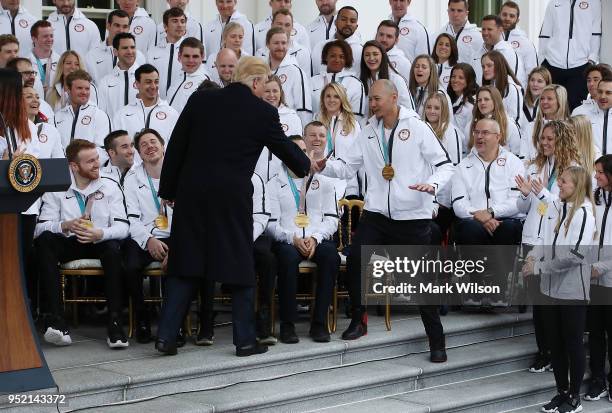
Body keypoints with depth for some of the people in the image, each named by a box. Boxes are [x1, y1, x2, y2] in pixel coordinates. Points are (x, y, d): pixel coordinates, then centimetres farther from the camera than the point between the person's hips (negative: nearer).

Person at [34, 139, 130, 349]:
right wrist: (66, 226, -27)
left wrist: (100, 233, -26)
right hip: (68, 245, 1)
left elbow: (122, 227, -6)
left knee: (113, 247, -34)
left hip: (100, 244, 0)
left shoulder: (110, 187, 6)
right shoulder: (56, 190, 5)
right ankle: (56, 319, -35)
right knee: (44, 240, -30)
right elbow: (41, 227, -7)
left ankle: (115, 321, -34)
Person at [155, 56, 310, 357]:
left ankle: (166, 336, 6)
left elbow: (175, 148, 7)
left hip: (192, 193, 3)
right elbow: (285, 149, 11)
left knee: (186, 264, 10)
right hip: (232, 197, -3)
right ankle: (245, 340, 12)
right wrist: (305, 166, 33)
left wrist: (168, 190, 15)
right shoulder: (264, 112, -1)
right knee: (240, 265, 9)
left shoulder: (200, 100, 6)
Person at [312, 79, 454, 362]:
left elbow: (445, 165, -4)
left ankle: (437, 342, 11)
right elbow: (348, 168, 10)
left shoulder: (417, 128, -3)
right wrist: (325, 167, -8)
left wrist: (432, 185, -23)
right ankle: (358, 320, 10)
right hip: (377, 212, 4)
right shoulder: (368, 132, 9)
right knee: (355, 260, -12)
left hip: (413, 216, -3)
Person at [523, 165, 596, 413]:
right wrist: (533, 255, -5)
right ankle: (562, 392, 28)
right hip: (550, 289, 6)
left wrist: (538, 268, -18)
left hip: (572, 291, -6)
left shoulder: (584, 213, -14)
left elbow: (576, 254, -22)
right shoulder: (554, 207, 5)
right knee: (555, 344, 14)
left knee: (573, 344, 5)